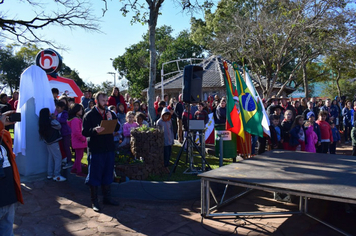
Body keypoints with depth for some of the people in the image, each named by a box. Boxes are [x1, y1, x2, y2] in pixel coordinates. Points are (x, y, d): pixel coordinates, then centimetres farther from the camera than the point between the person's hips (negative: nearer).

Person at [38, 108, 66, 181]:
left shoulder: (42, 122, 6)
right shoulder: (51, 122, -19)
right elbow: (59, 126, -8)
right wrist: (55, 119, 3)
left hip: (48, 142, 9)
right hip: (53, 141, -9)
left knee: (51, 157, 15)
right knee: (58, 158, -5)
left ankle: (50, 174, 21)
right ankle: (56, 175, -6)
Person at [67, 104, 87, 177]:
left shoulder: (79, 119, 16)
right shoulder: (75, 120, -18)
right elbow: (76, 132, -26)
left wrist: (83, 138, 11)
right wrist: (83, 139, -16)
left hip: (80, 141, 10)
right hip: (78, 142, -10)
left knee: (79, 156, 18)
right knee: (79, 157, 1)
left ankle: (74, 169, 29)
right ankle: (79, 171, 11)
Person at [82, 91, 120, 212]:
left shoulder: (110, 114, 10)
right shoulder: (89, 115, -5)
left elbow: (117, 128, 4)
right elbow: (84, 132, -11)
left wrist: (111, 120, -12)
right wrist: (95, 130, -29)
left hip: (109, 149, 5)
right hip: (96, 149, -5)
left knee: (107, 174, 15)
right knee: (94, 175, 3)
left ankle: (107, 197, 29)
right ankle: (94, 201, 17)